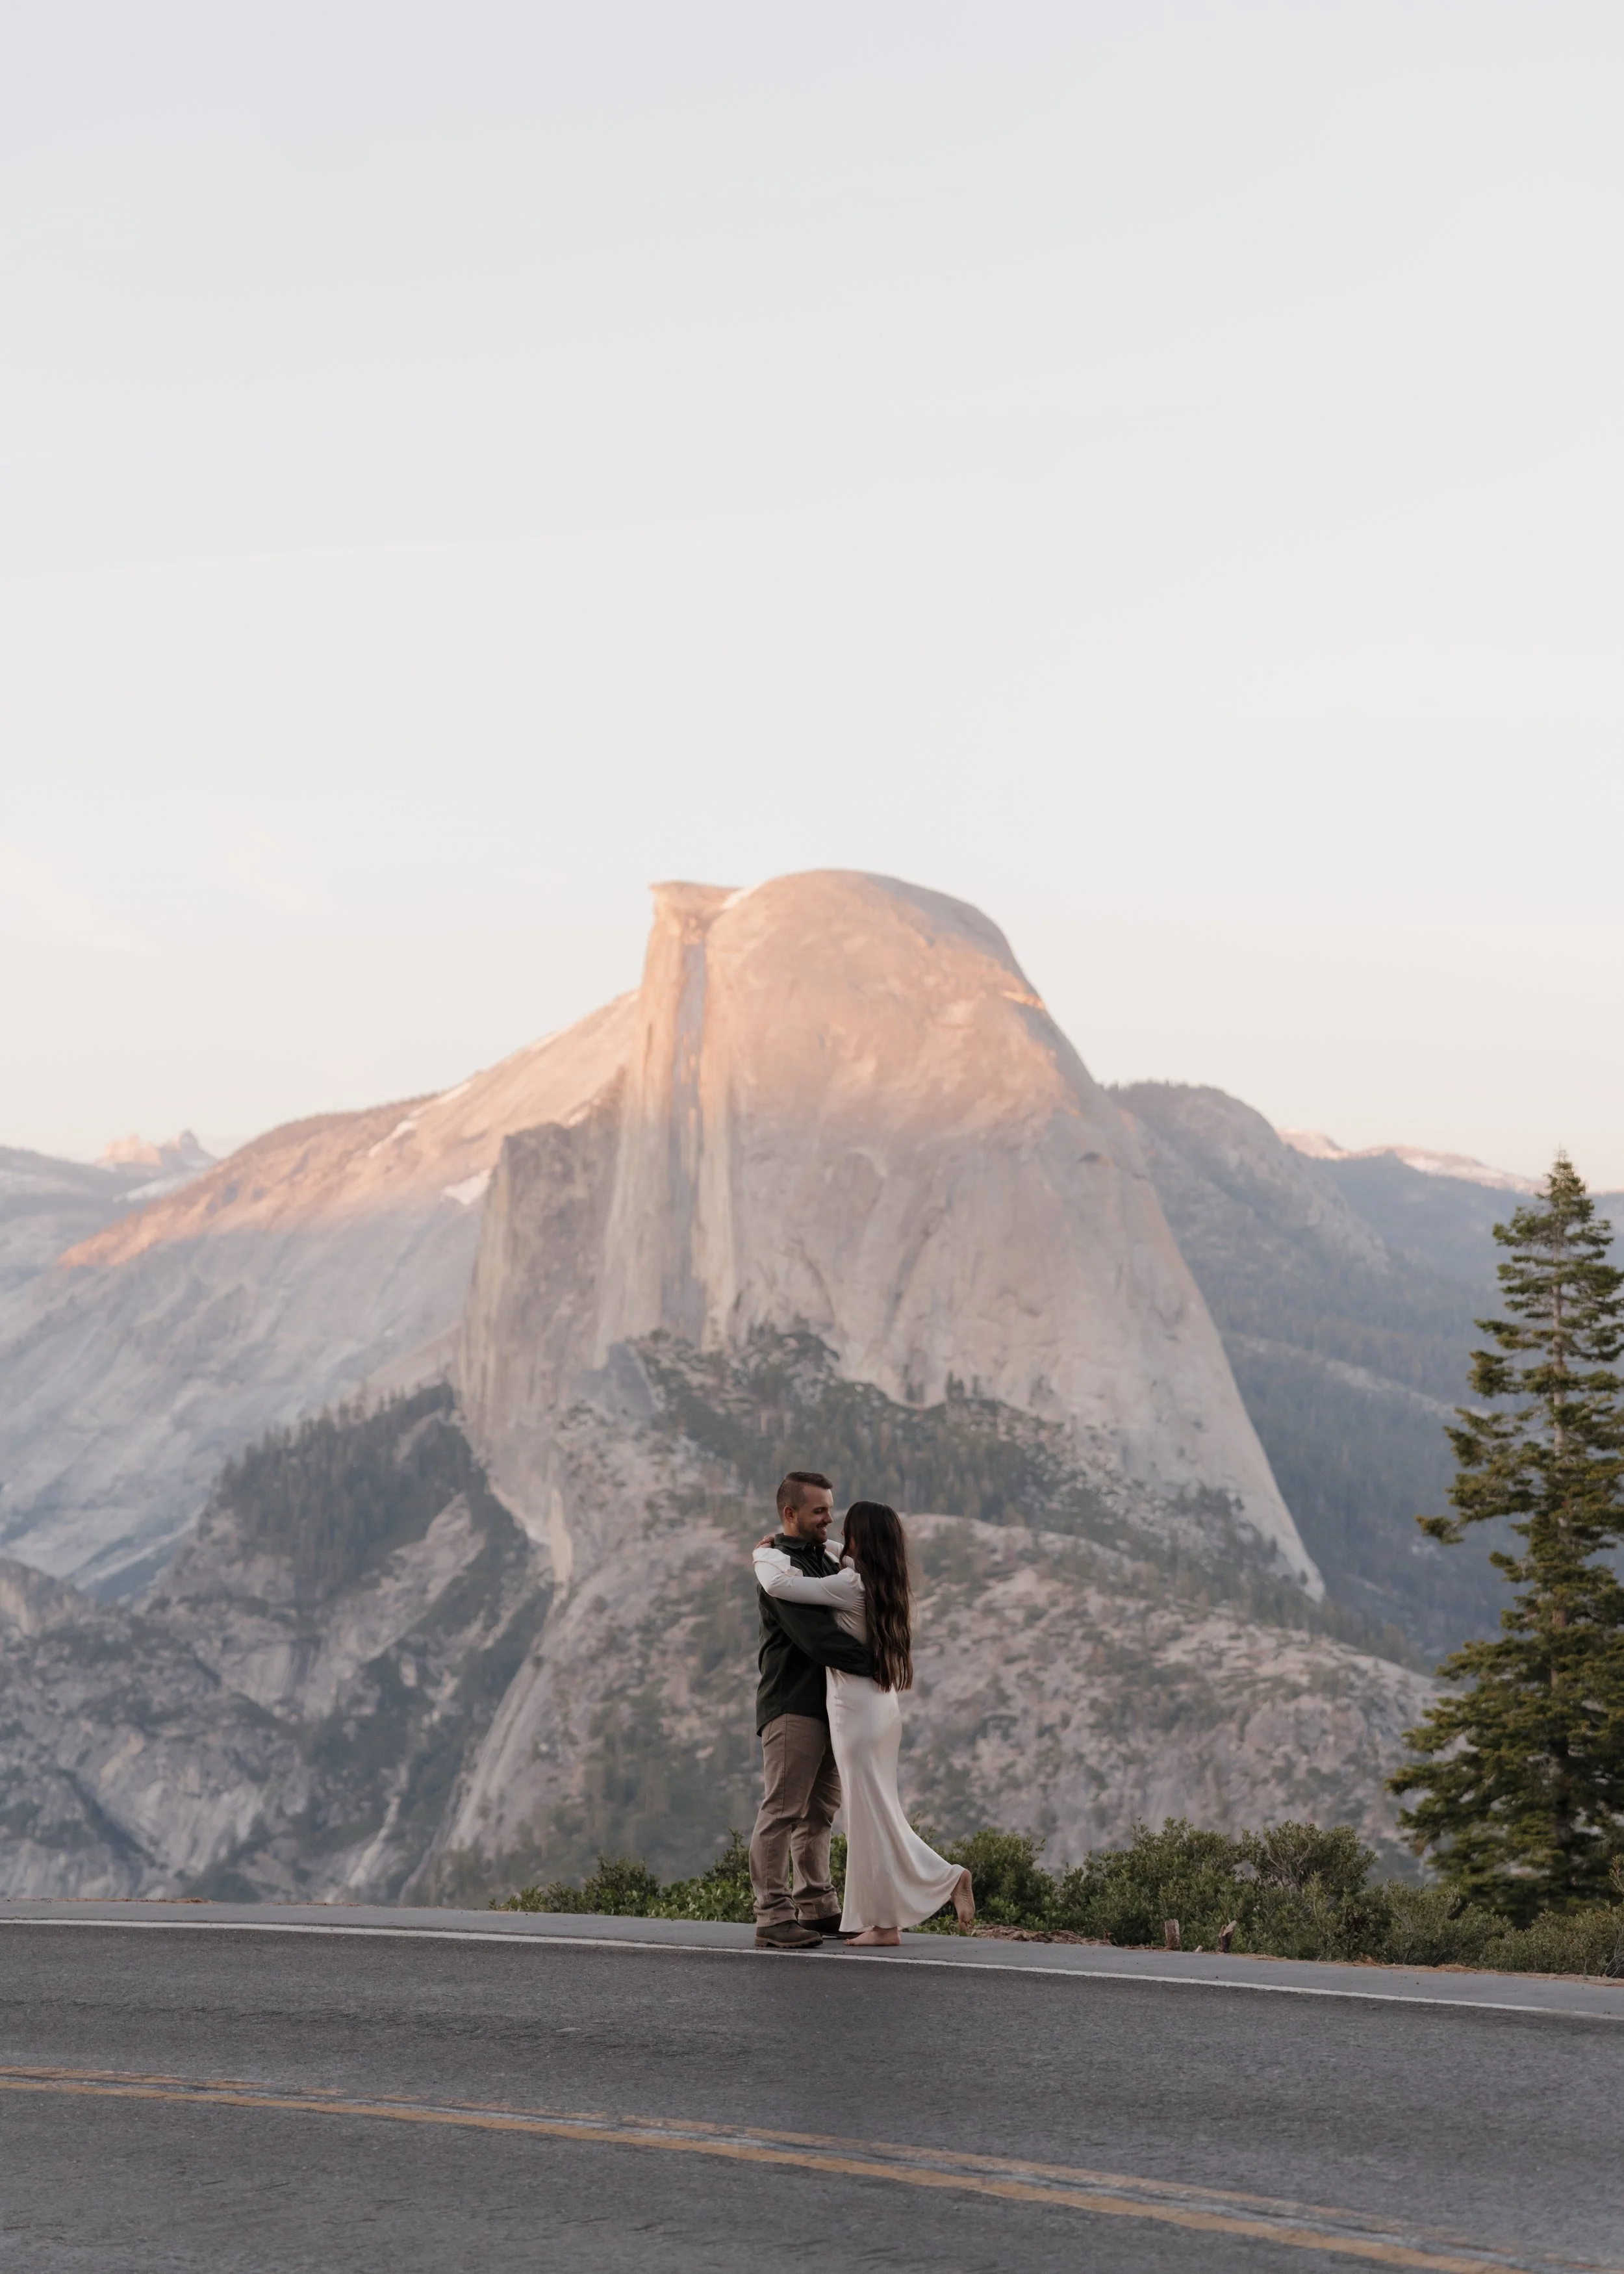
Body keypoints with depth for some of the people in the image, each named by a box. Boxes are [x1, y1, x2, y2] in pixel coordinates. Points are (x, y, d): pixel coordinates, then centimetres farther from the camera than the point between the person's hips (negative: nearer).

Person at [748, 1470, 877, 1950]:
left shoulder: (822, 1560, 19)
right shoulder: (783, 1567, -14)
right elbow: (816, 1638, -23)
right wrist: (873, 1660, -20)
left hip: (823, 1704, 10)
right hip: (791, 1706, -10)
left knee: (819, 1810, 14)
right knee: (782, 1811, -9)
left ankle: (816, 1906, 20)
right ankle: (774, 1917, -10)